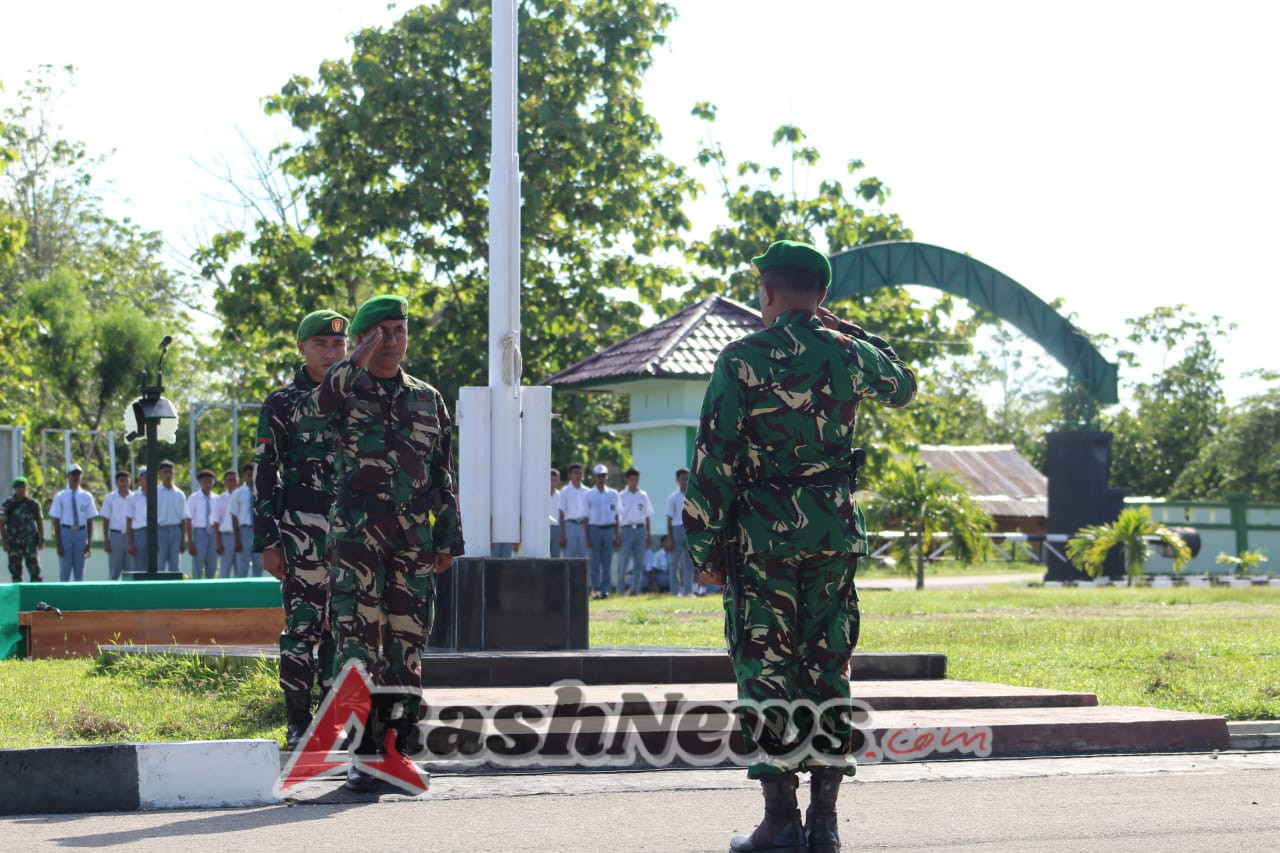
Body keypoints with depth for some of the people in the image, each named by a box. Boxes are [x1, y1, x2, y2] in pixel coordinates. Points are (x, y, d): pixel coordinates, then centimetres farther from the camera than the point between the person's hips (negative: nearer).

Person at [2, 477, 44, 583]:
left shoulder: (32, 503, 4)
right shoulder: (8, 505, 1)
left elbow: (40, 521, 11)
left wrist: (41, 539, 5)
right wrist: (5, 541, -5)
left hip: (30, 541, 0)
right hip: (14, 542, 0)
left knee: (34, 570, -6)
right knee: (15, 570, 5)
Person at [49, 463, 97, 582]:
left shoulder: (87, 497, 6)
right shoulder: (60, 497, 1)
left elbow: (90, 521, 8)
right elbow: (56, 521, 1)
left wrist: (89, 543, 3)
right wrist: (58, 544, -5)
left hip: (81, 533, 2)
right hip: (65, 532, -2)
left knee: (79, 571, 7)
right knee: (65, 571, -2)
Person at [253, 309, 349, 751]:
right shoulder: (281, 404, 1)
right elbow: (263, 474, -2)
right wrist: (266, 542, -8)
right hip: (302, 529, -4)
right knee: (303, 624, -5)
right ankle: (298, 725, 0)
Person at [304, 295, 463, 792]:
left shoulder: (428, 400, 15)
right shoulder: (346, 390, 5)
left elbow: (443, 475, 16)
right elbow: (324, 400, -23)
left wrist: (448, 538, 11)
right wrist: (361, 355, -20)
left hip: (415, 543, 3)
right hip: (356, 536, -3)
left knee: (407, 647, 4)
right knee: (357, 643, -7)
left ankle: (398, 748, 11)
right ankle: (362, 754, -5)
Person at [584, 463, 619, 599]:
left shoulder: (613, 494, 11)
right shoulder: (589, 494, 4)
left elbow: (616, 516, 13)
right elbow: (586, 516, 3)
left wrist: (617, 535, 7)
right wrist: (587, 537, -3)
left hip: (609, 529, 2)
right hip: (595, 528, -2)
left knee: (607, 563, 1)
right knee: (595, 562, -3)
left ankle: (605, 590, 4)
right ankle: (595, 589, 0)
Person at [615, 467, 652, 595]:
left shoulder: (643, 496, 12)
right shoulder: (621, 496, 3)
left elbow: (647, 516, 15)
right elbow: (617, 516, 1)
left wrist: (649, 535, 12)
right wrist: (617, 535, -6)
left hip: (640, 530, 3)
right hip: (626, 529, -3)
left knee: (639, 563, 1)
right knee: (622, 562, -4)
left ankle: (635, 589, 5)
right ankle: (621, 589, 2)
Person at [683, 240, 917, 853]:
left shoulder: (742, 360, -7)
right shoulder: (849, 354, 4)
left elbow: (714, 459, -9)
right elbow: (903, 387, 28)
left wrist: (707, 546, -3)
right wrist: (847, 330, 27)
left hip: (761, 533, -4)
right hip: (834, 532, 4)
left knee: (766, 671, 1)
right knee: (828, 669, 8)